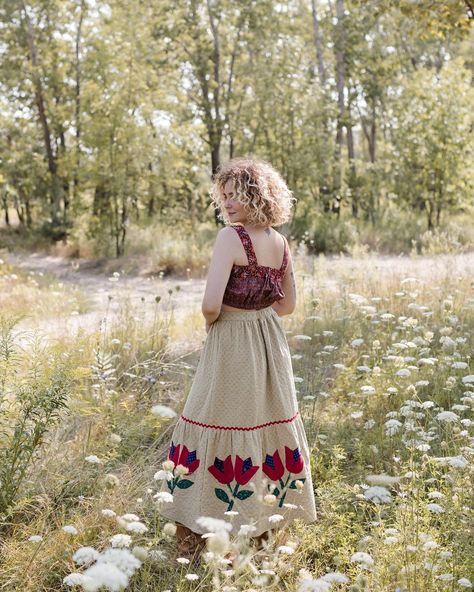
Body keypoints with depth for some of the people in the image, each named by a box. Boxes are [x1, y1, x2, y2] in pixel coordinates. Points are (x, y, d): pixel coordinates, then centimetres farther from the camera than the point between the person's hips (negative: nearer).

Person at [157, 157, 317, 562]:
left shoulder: (231, 237, -17)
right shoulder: (280, 242, 5)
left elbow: (211, 304, -22)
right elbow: (288, 304, 14)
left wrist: (211, 321, -2)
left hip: (231, 346, -7)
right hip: (270, 342, 7)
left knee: (218, 430, 2)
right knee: (267, 425, 14)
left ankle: (193, 535, 12)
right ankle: (265, 524, 27)